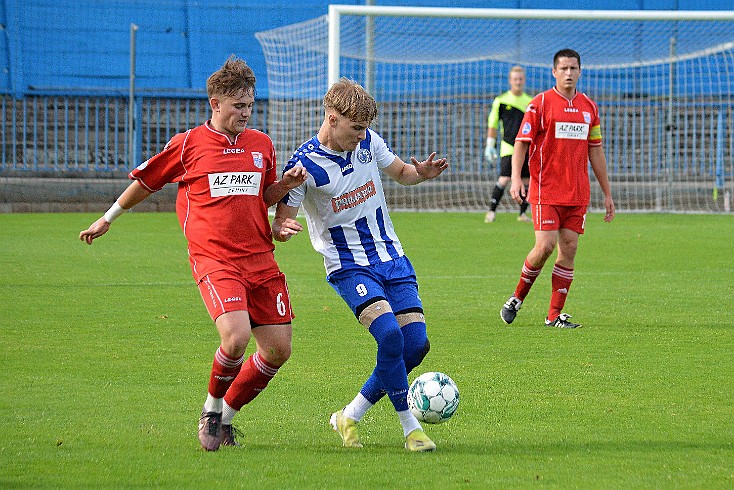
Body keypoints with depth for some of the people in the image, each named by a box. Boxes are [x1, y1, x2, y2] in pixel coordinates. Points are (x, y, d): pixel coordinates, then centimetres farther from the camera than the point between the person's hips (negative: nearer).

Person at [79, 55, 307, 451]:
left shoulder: (261, 144, 12)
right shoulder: (188, 144, -1)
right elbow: (146, 181, 14)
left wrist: (285, 184, 4)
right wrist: (107, 219, 23)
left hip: (260, 261, 5)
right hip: (214, 259, -5)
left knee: (278, 349, 0)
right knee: (236, 337, -26)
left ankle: (226, 416, 22)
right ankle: (211, 408, 2)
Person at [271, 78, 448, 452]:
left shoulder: (368, 142, 0)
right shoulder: (305, 165, -15)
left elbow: (400, 172, 17)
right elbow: (280, 221, -13)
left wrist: (421, 172, -6)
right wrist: (281, 230, -37)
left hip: (391, 256, 6)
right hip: (349, 266, -6)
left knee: (416, 343, -4)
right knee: (390, 335, -26)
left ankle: (350, 417, 11)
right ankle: (410, 428, -12)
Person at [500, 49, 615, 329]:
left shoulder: (589, 107, 12)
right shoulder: (540, 103, -2)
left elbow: (595, 151, 18)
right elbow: (521, 142, -4)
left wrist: (607, 194, 18)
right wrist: (516, 178, -20)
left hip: (578, 193, 4)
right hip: (546, 190, -4)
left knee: (569, 249, -1)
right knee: (545, 246, -13)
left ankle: (555, 314, 4)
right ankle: (517, 298, 8)